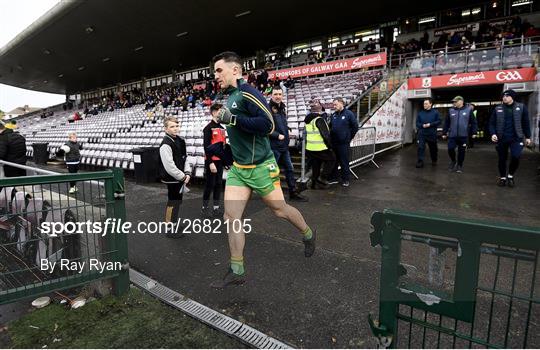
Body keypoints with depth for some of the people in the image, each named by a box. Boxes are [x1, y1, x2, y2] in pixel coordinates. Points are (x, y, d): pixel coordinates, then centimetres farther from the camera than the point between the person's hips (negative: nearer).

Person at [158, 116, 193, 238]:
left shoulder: (180, 141, 8)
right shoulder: (166, 144, -19)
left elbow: (185, 158, 14)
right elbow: (169, 166, -24)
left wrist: (187, 173, 1)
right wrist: (183, 177, -16)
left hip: (180, 178, 8)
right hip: (171, 179, -8)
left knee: (177, 201, 18)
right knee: (172, 203, 1)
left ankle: (174, 225, 33)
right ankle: (170, 229, 15)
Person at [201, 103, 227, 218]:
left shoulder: (222, 128, 13)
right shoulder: (208, 128, -11)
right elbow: (206, 146, -16)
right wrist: (210, 162, -20)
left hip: (220, 160, 7)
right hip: (212, 161, -7)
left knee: (219, 184, 10)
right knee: (210, 184, 0)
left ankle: (216, 207, 19)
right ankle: (205, 207, 14)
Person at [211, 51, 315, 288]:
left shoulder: (248, 93, -15)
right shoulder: (230, 96, 12)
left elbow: (268, 125, -26)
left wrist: (232, 119, -25)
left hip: (260, 167, -8)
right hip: (238, 168, 8)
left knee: (279, 210, 9)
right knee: (231, 217, 0)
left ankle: (308, 235, 39)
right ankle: (237, 271, 11)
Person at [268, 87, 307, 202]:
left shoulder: (282, 108, 15)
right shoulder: (268, 109, -11)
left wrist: (286, 136, 13)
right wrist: (277, 135, -18)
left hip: (284, 145, 9)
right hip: (274, 146, -8)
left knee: (290, 169, 13)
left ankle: (293, 193, 24)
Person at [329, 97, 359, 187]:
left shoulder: (349, 114, -7)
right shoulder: (333, 115, 10)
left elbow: (355, 127, -4)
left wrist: (349, 137, -1)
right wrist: (331, 136, 11)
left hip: (344, 143, -5)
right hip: (333, 143, 6)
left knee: (344, 162, 2)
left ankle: (345, 179, 15)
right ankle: (334, 178, 25)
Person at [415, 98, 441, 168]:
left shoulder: (435, 112, 0)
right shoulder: (420, 113, 6)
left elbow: (439, 121, -4)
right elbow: (417, 122, 6)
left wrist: (430, 124, -17)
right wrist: (422, 125, -14)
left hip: (432, 134, 0)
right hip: (422, 133, 1)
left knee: (433, 148, 13)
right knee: (421, 147, -13)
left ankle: (434, 161, 33)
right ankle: (420, 161, -11)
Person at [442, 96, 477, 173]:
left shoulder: (468, 110, 0)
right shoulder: (451, 110, 5)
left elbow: (473, 122, 2)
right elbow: (446, 123, 8)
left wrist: (474, 132, -1)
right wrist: (444, 133, 7)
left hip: (463, 135, -1)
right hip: (452, 135, 1)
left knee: (461, 151, 6)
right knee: (450, 149, -3)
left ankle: (459, 165, 21)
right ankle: (453, 161, 24)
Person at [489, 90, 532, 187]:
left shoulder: (521, 107, 2)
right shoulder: (497, 109, 4)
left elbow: (526, 123, 5)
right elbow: (492, 123, 4)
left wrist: (527, 137, 5)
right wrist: (493, 134, -12)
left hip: (516, 138, -1)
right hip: (501, 138, 1)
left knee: (515, 157, -15)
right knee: (502, 159, 8)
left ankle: (510, 175, 10)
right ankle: (502, 177, 26)